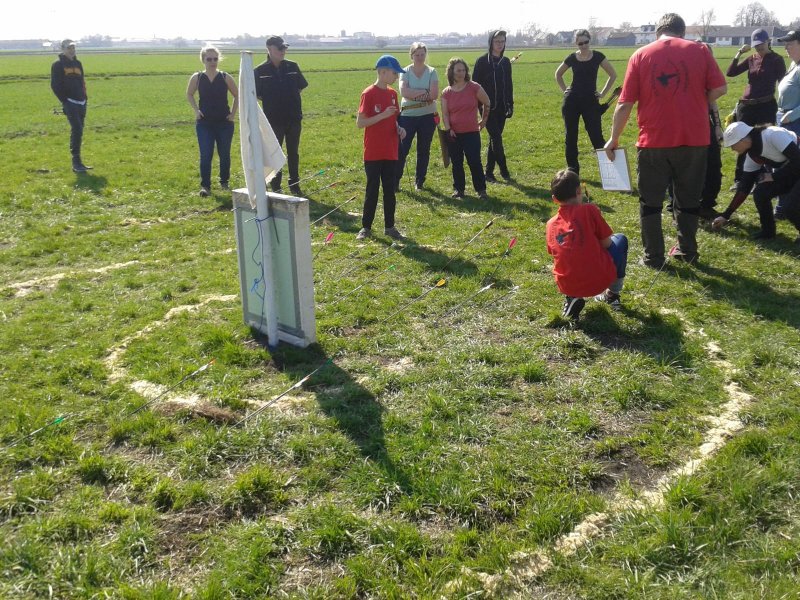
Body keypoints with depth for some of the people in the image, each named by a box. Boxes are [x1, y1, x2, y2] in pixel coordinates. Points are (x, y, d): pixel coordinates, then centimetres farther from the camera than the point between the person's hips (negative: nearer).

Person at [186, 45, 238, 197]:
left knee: (224, 154, 9)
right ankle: (205, 186, -4)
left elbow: (237, 96, 9)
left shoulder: (225, 77, -3)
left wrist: (233, 113, 0)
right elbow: (189, 95, 13)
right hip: (204, 123, 0)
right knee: (205, 155, -8)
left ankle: (224, 181, 27)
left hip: (224, 122, 1)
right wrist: (196, 110, 1)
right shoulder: (197, 78, -1)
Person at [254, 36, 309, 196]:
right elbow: (256, 94, -2)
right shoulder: (260, 71, -6)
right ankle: (275, 187, 15)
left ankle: (294, 184, 21)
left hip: (294, 118, 3)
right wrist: (271, 101, -4)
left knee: (293, 153, 10)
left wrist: (290, 98, 4)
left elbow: (301, 86, 12)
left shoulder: (292, 67, 3)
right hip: (273, 119, -2)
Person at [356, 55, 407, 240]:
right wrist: (382, 115, -22)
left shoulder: (392, 93, 9)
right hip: (373, 153, -6)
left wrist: (399, 128, -1)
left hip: (391, 152, 6)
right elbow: (360, 123, -14)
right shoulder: (369, 94, -12)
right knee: (372, 189, 0)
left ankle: (389, 226, 17)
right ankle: (366, 227, 11)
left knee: (390, 190, 9)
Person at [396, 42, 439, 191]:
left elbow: (434, 95, -11)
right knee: (402, 148, -5)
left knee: (424, 150, 8)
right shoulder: (405, 72, -1)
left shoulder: (432, 72, 1)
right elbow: (404, 92, -17)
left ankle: (419, 181, 20)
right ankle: (396, 179, 4)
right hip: (407, 116, -1)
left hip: (427, 116, 1)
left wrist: (414, 94, -12)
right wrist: (424, 92, -16)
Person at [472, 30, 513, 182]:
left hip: (501, 107, 5)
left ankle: (489, 172, 13)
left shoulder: (505, 62, 9)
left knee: (494, 139, 7)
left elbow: (509, 84, 14)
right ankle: (504, 169, 0)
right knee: (496, 138, -10)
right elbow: (475, 84, -6)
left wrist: (510, 105, 8)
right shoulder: (482, 61, -6)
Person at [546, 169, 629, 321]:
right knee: (620, 239, 23)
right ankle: (613, 295, 25)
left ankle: (572, 298, 14)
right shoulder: (589, 210, -7)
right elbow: (607, 243, -2)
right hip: (598, 281, -3)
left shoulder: (551, 224, 5)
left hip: (567, 286, 3)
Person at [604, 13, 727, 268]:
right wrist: (696, 103, 15)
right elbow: (720, 88, -3)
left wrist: (614, 139, 6)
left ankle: (653, 257, 14)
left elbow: (625, 104, -2)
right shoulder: (699, 50, 3)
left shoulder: (640, 55, 1)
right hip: (694, 139, 1)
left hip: (653, 142, -1)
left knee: (650, 201, 11)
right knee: (688, 199, 16)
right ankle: (687, 252, 24)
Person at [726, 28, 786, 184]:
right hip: (746, 107, 5)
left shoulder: (777, 60, -1)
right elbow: (730, 72, 3)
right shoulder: (751, 59, 10)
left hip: (766, 107, -4)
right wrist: (739, 53, -6)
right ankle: (739, 180, 18)